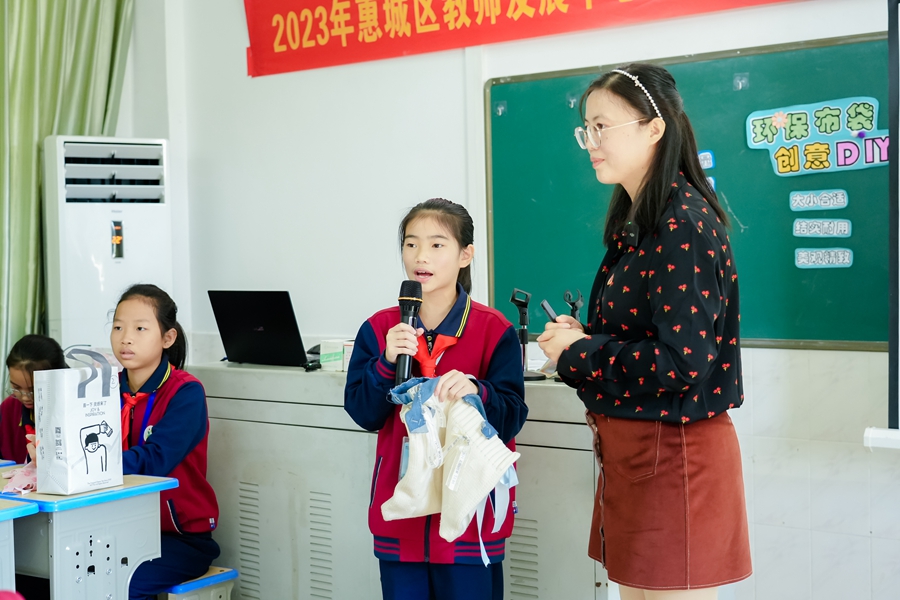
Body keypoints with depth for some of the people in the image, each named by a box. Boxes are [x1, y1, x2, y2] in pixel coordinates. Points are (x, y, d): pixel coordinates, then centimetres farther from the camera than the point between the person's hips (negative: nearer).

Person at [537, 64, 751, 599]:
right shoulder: (638, 224, 12)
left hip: (672, 453, -9)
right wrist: (579, 338, 1)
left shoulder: (682, 227, -18)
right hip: (632, 448, 9)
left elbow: (682, 363, -24)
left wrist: (578, 352, -13)